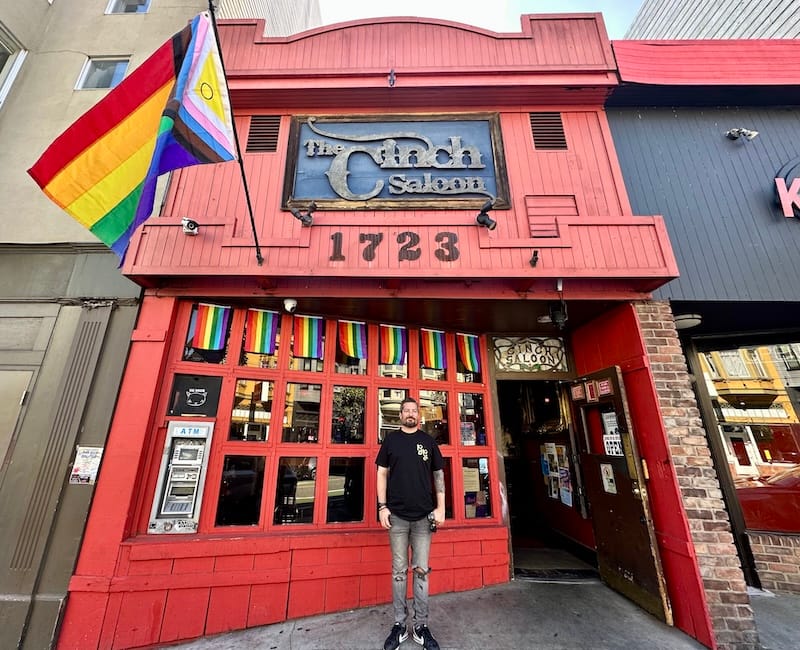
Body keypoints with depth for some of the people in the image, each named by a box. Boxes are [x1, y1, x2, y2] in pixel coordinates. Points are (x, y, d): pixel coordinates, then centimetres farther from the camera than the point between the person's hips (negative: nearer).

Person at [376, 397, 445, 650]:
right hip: (397, 515, 0)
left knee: (421, 570, 8)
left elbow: (438, 475, 7)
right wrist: (382, 507, -3)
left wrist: (440, 508, 0)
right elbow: (382, 473, 4)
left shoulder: (428, 441, 5)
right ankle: (399, 625, 23)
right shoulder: (391, 440, 4)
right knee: (399, 570, 9)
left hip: (424, 516, 1)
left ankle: (421, 626, 22)